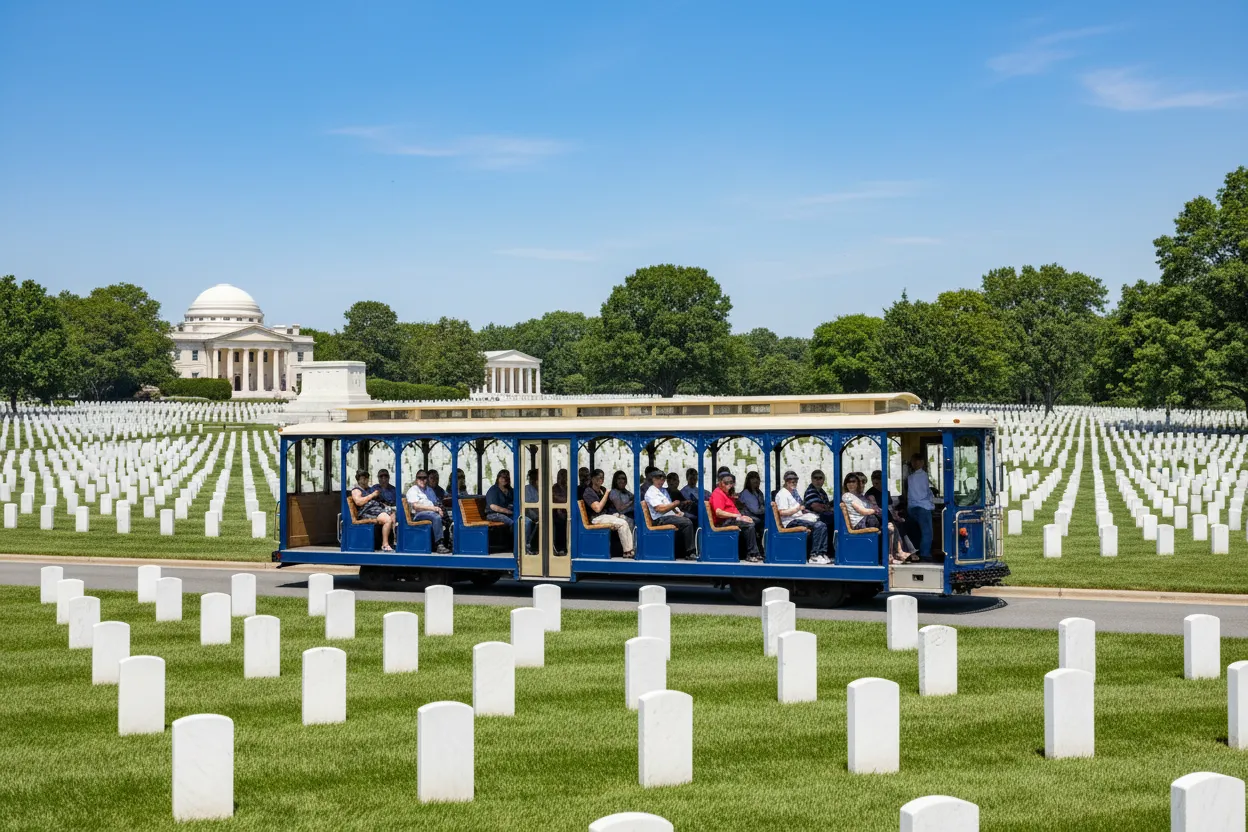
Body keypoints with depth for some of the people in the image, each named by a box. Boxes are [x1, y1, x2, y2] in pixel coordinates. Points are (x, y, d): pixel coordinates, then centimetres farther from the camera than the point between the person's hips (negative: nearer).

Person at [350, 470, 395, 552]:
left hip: (380, 509, 8)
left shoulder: (370, 489, 31)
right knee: (388, 519, -32)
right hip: (368, 513, -8)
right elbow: (358, 502, -11)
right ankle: (385, 545, -29)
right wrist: (372, 495, -6)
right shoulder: (356, 490, 9)